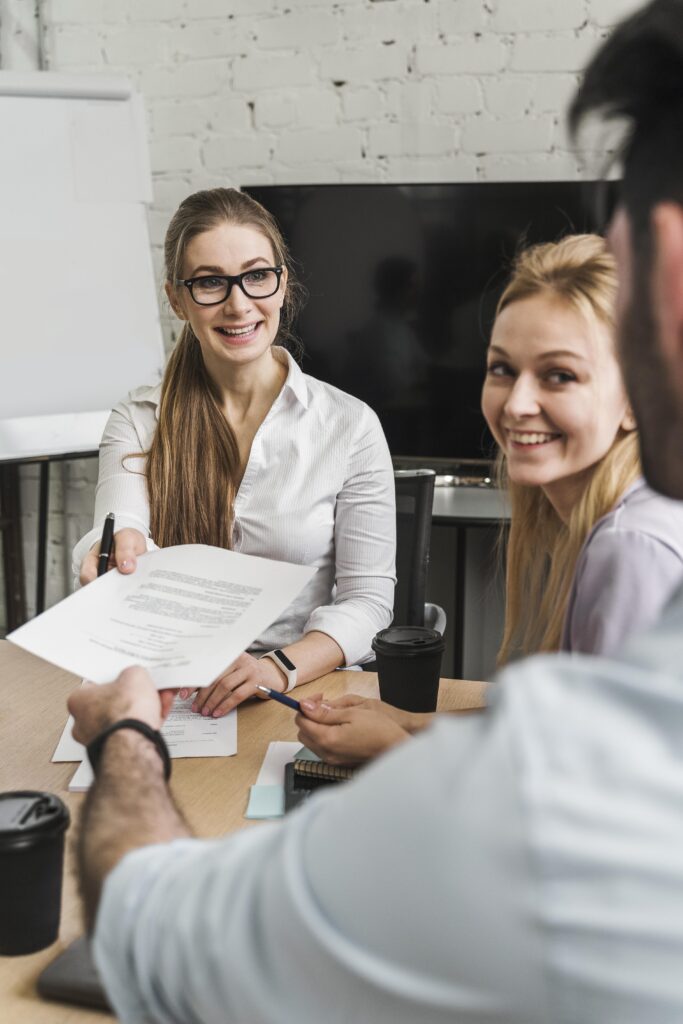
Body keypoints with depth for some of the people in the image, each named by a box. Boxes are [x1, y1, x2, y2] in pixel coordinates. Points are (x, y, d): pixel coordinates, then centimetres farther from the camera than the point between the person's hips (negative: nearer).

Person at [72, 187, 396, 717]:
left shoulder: (350, 425, -1)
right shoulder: (137, 421, 5)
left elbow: (367, 598, -3)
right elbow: (119, 540, -11)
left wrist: (280, 668, -21)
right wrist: (121, 554, -36)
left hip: (310, 689, -2)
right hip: (172, 690, 2)